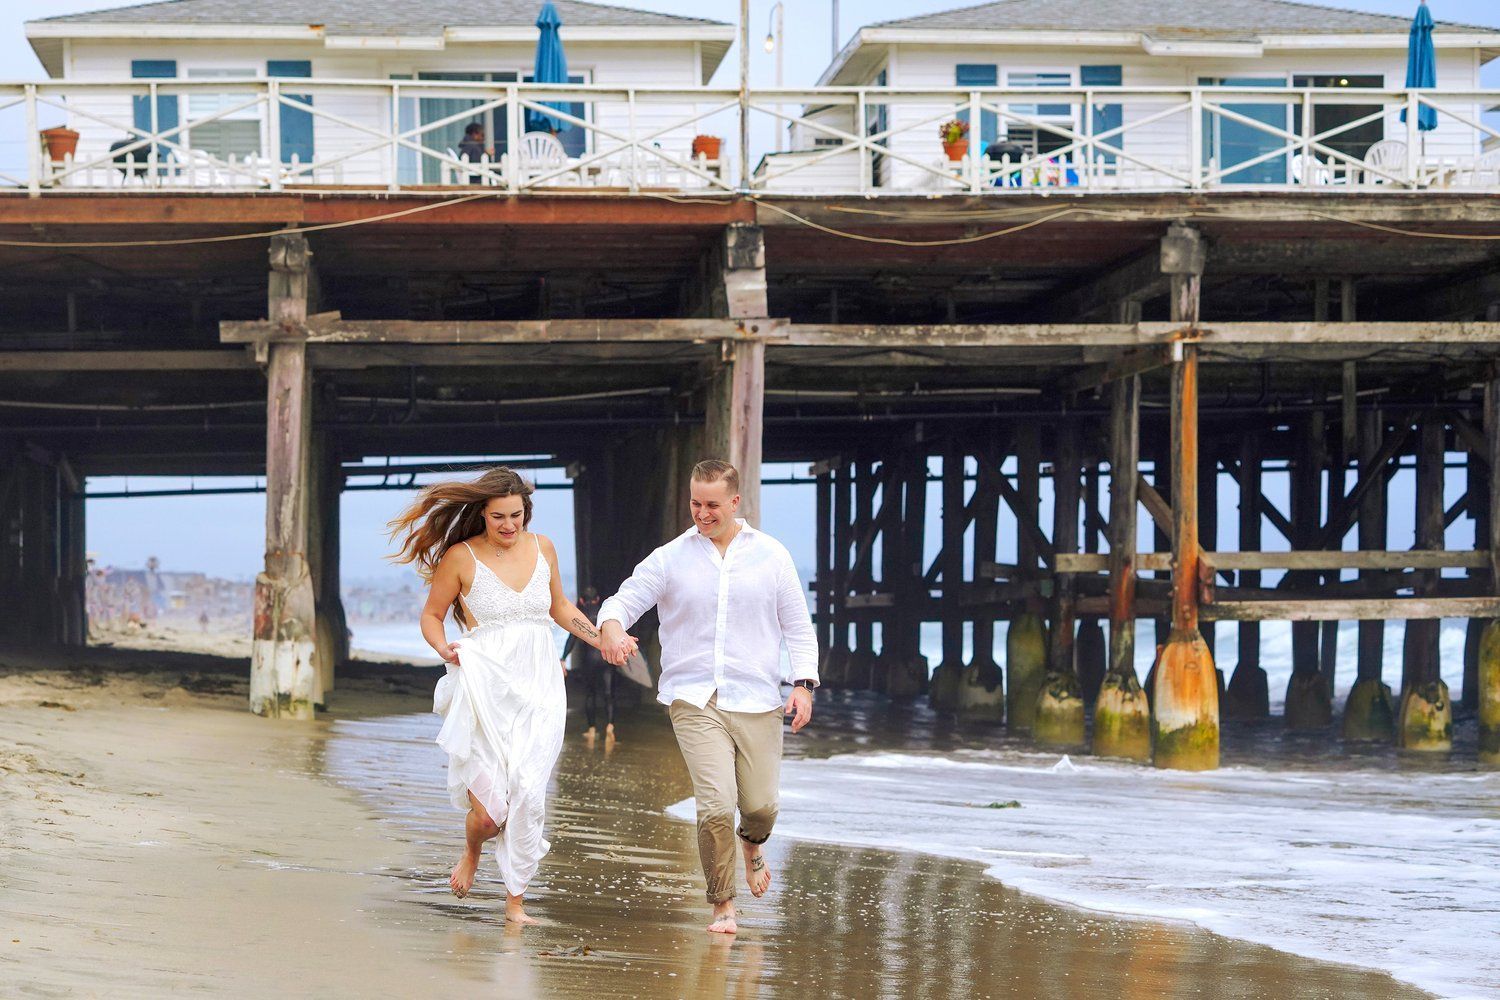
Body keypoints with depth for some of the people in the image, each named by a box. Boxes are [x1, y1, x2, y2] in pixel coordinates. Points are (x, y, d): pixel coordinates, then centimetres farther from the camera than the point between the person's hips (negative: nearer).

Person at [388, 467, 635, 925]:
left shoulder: (541, 549, 10)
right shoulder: (461, 557, -2)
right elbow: (431, 615, 8)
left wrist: (601, 639, 19)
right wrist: (443, 648, -11)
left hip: (539, 686, 3)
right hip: (485, 689, -3)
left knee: (528, 796, -9)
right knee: (490, 809, -9)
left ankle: (515, 900, 5)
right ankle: (471, 853, 28)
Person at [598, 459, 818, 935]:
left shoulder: (771, 555, 6)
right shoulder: (670, 558, 4)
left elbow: (798, 626, 10)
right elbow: (622, 601, 0)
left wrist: (803, 683, -3)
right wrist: (612, 628, -24)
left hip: (756, 700, 1)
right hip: (694, 699, -1)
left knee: (761, 805, 1)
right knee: (716, 804, -15)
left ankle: (752, 844, 41)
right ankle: (722, 905, 3)